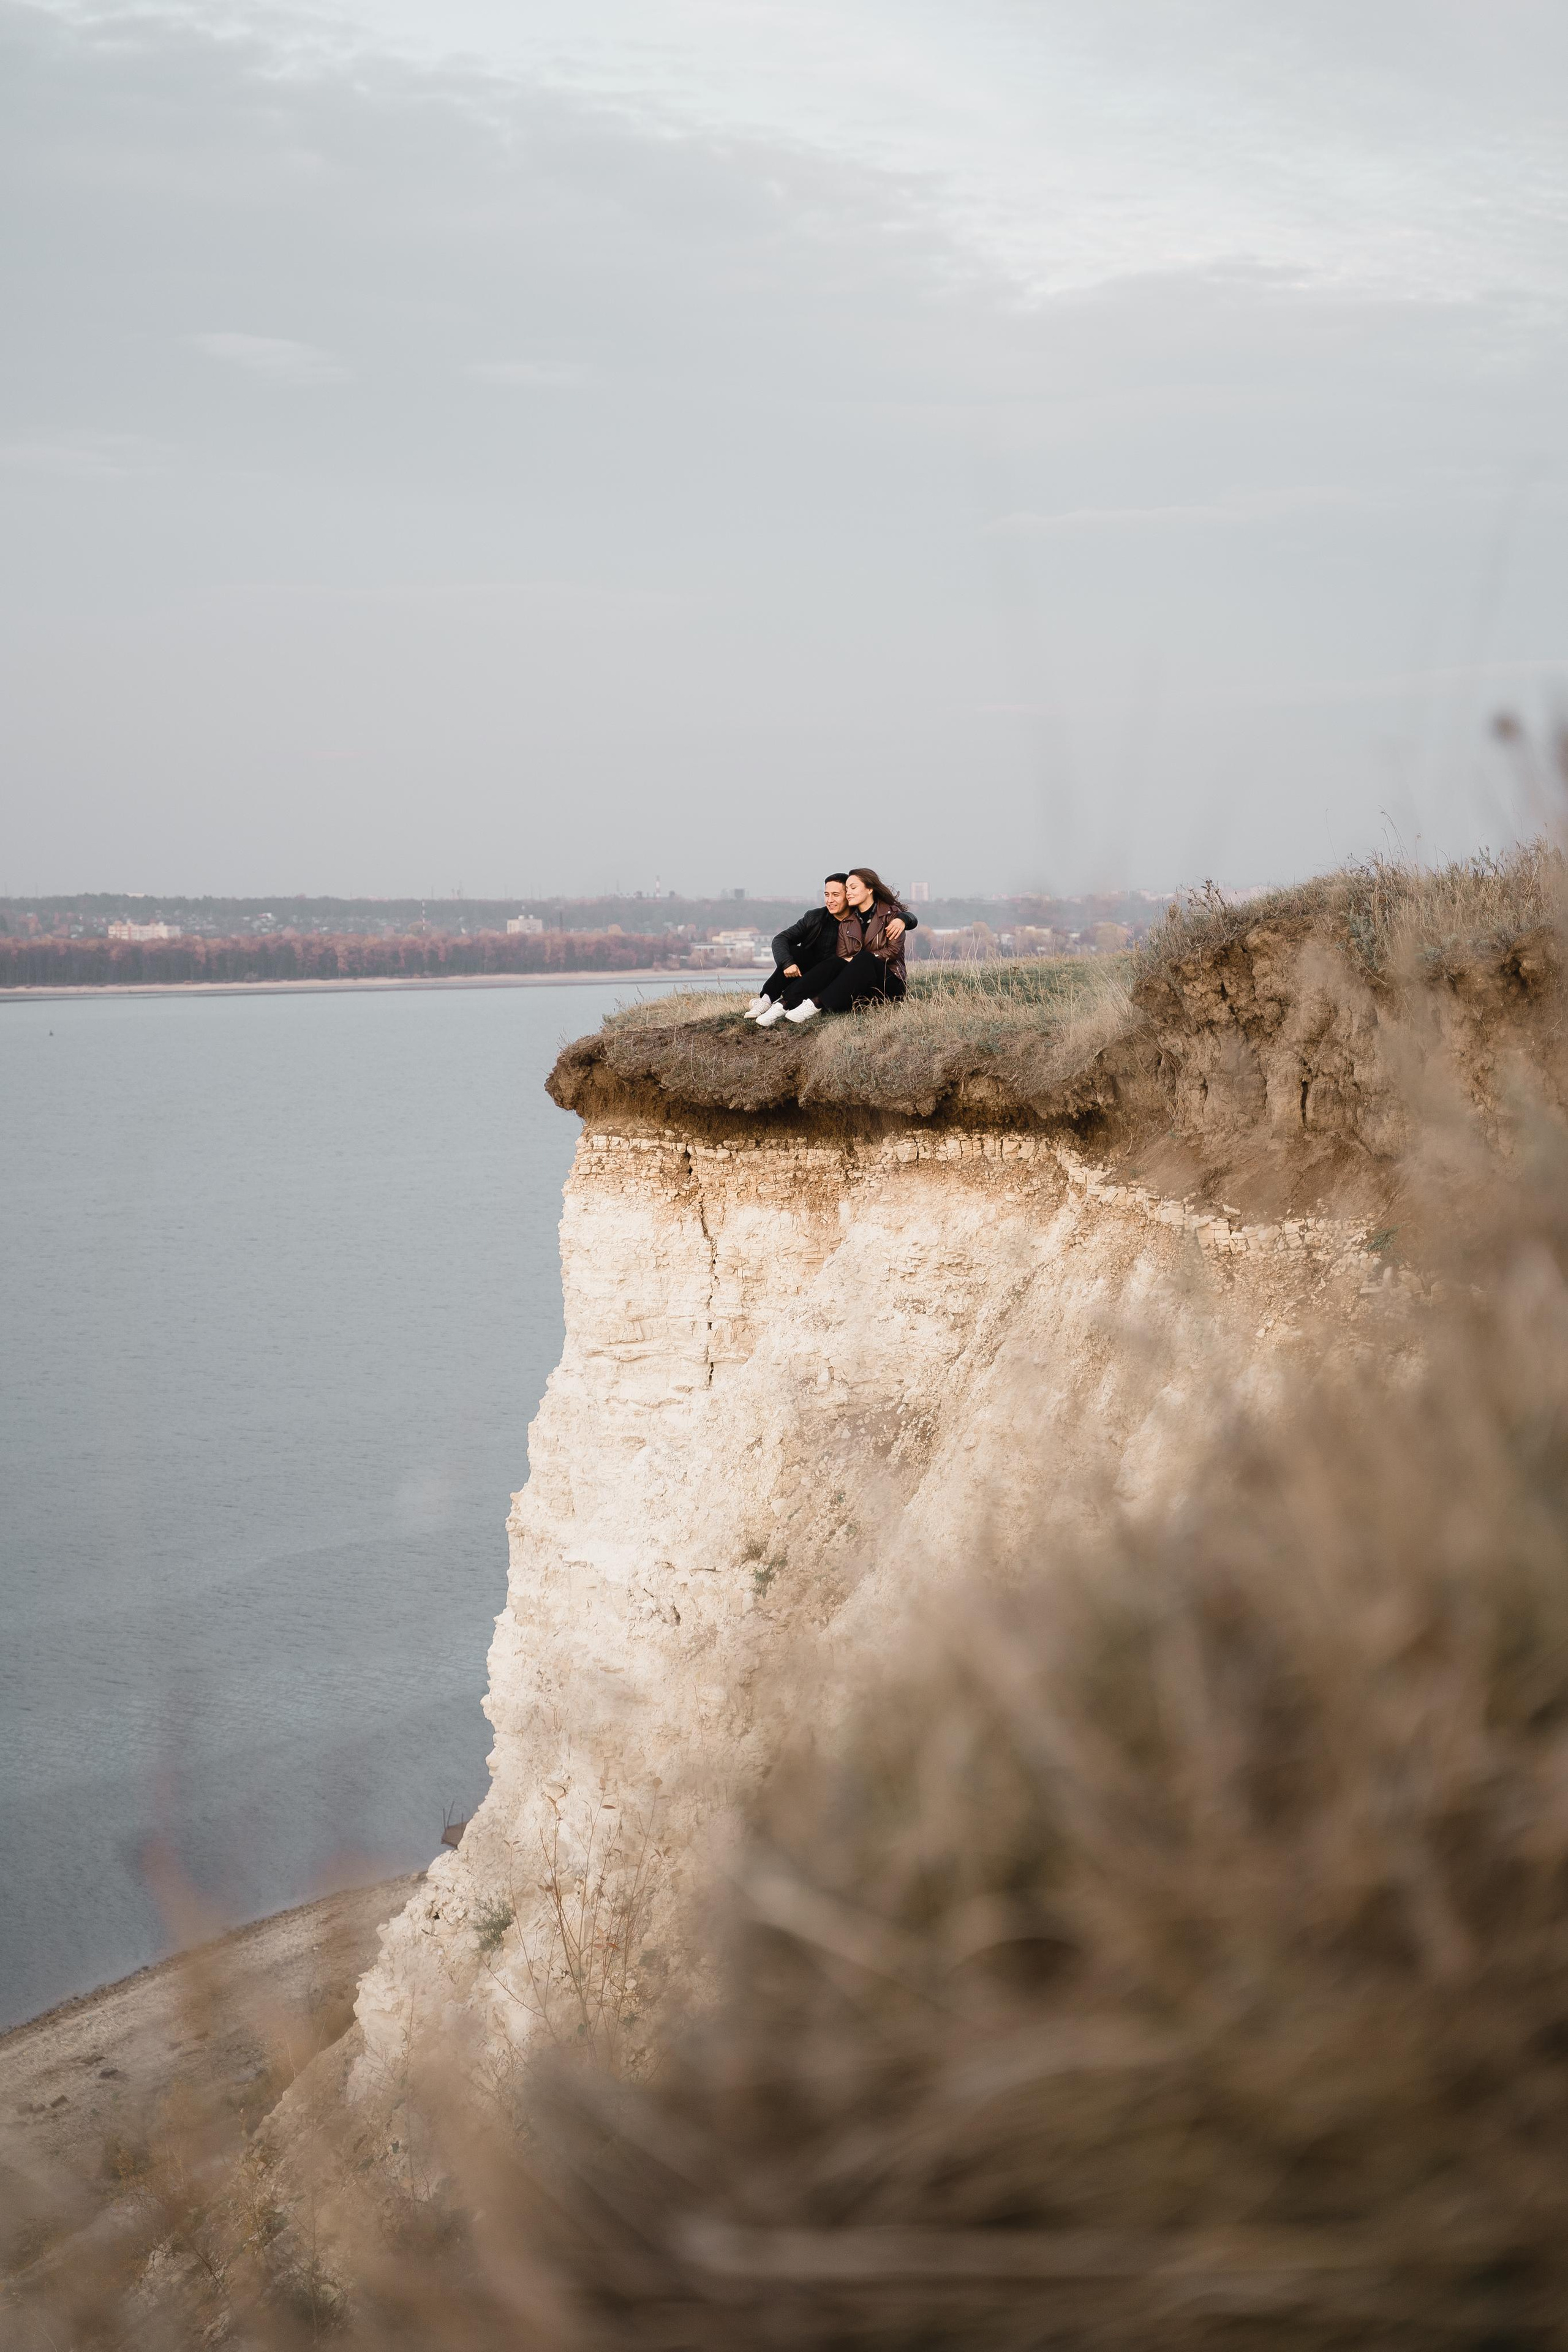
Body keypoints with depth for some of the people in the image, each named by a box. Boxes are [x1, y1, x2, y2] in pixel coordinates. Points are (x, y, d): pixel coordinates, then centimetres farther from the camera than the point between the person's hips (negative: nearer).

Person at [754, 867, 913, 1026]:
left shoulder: (891, 913, 2)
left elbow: (894, 950, -9)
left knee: (864, 959, -33)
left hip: (889, 981, -4)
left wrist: (857, 960, -14)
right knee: (835, 963, -26)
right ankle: (784, 1004, -40)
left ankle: (817, 1004, -43)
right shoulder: (847, 924, 15)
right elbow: (842, 956, 4)